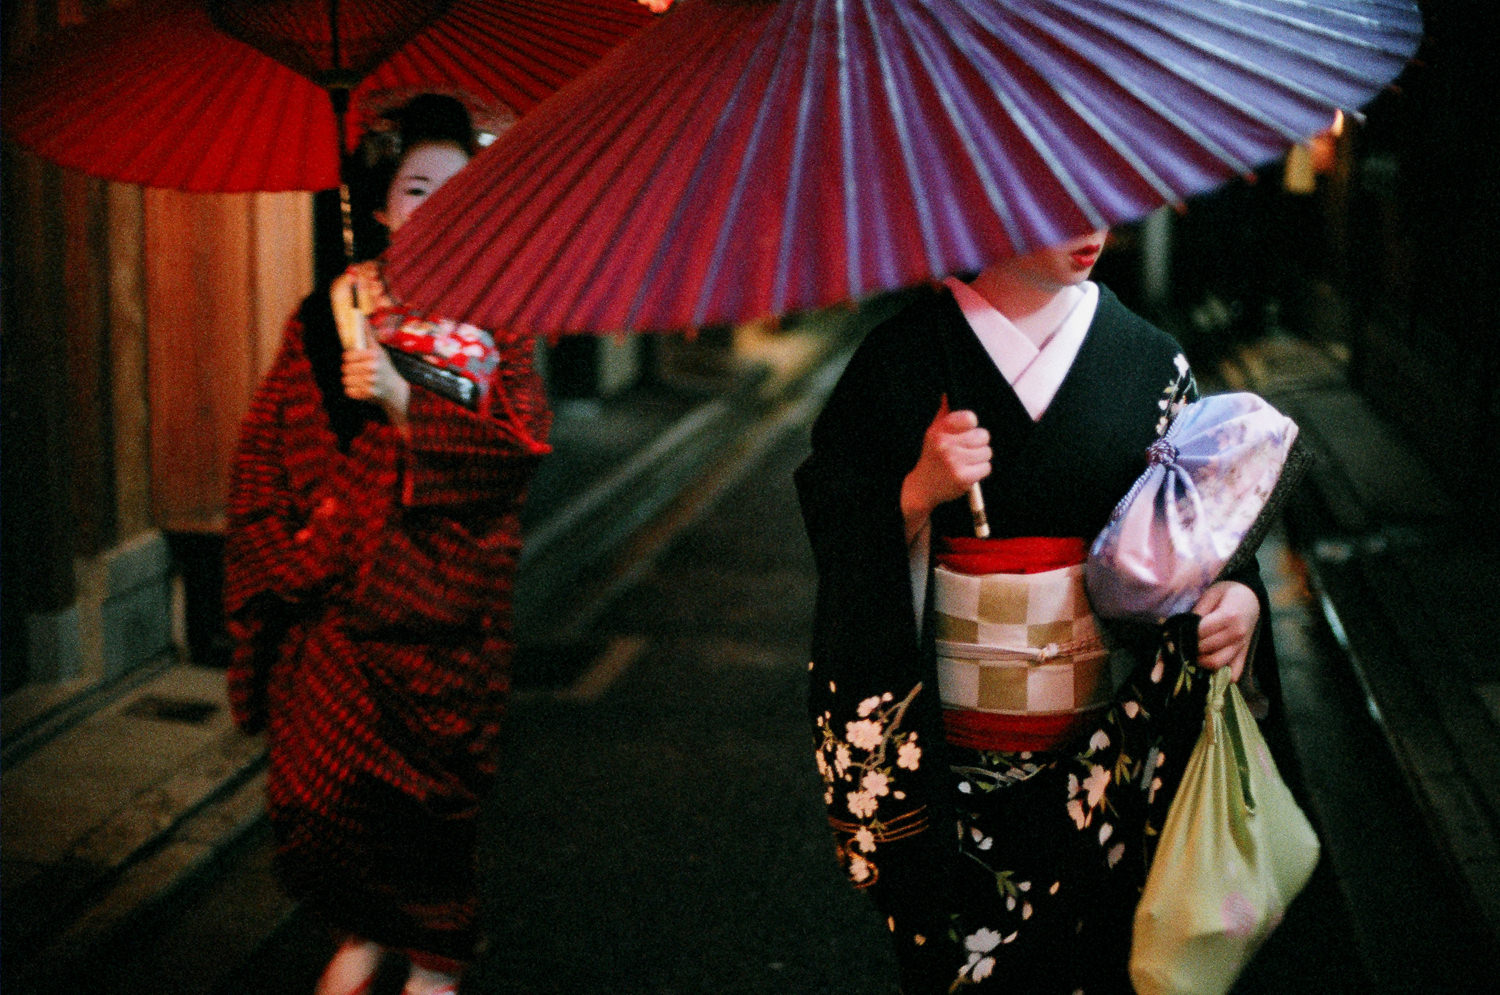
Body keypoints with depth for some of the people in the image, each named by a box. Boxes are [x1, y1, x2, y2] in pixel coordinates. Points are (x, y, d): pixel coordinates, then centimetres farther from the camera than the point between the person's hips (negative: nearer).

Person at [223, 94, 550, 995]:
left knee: (426, 777, 1)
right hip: (331, 599, 2)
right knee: (323, 774, 4)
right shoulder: (330, 313, 7)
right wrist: (278, 550, -4)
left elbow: (522, 444, -12)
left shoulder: (496, 314, 1)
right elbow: (266, 441, 8)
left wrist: (402, 403, -23)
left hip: (437, 596, -2)